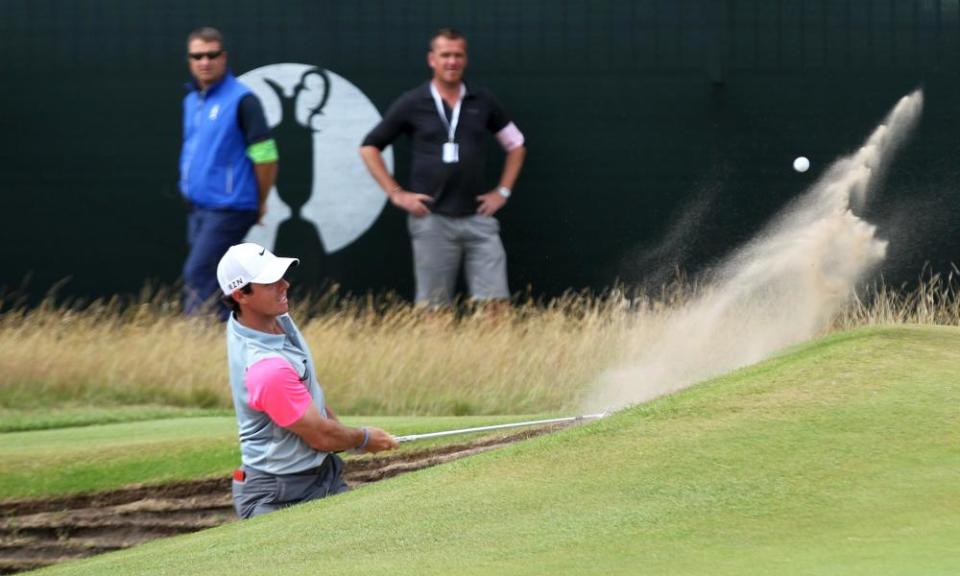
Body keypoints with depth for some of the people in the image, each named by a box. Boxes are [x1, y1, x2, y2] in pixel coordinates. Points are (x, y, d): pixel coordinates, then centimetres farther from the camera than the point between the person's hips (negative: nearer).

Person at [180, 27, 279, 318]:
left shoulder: (241, 100, -12)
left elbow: (265, 156, -12)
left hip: (228, 209, -8)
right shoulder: (192, 100, 12)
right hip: (198, 207, 8)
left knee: (198, 276, -13)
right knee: (213, 280, 10)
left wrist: (259, 203, -4)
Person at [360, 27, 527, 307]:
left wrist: (503, 191, 10)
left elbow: (515, 144, 19)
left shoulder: (483, 102, 7)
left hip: (477, 218, 2)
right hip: (432, 219, -2)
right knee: (434, 307, 3)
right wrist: (395, 193, 0)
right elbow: (369, 146, 6)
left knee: (494, 301, -4)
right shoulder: (412, 104, 1)